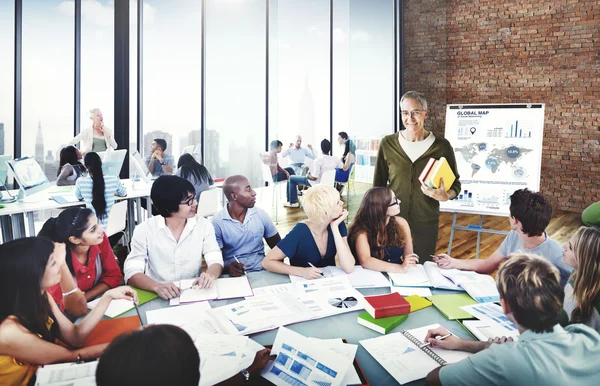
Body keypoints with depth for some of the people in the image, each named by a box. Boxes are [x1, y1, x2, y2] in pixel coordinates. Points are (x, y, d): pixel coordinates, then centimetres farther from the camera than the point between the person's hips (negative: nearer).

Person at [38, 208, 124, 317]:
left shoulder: (100, 239, -14)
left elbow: (114, 276, -5)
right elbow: (77, 309, -29)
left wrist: (83, 298, -18)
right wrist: (61, 265, -37)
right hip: (67, 317, -3)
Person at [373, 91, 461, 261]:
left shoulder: (441, 146, -6)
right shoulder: (388, 143, -4)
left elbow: (455, 184, 3)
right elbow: (378, 184, 4)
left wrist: (446, 196, -19)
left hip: (426, 224, 0)